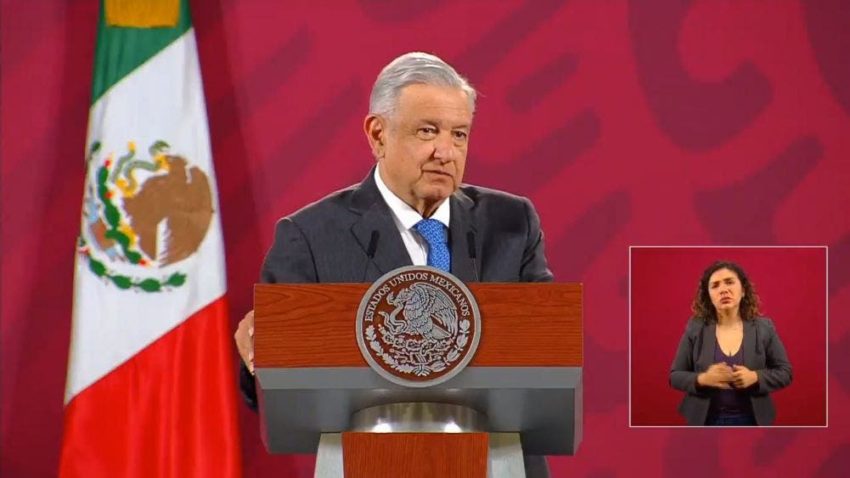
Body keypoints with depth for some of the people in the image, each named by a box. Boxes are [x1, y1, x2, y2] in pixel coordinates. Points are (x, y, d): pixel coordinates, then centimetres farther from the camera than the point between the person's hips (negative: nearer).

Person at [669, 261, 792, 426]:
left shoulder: (763, 328, 1)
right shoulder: (695, 329, 0)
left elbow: (784, 372, 4)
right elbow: (675, 375, 3)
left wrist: (755, 377, -16)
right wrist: (702, 379, -18)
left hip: (750, 422, 0)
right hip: (706, 422, 0)